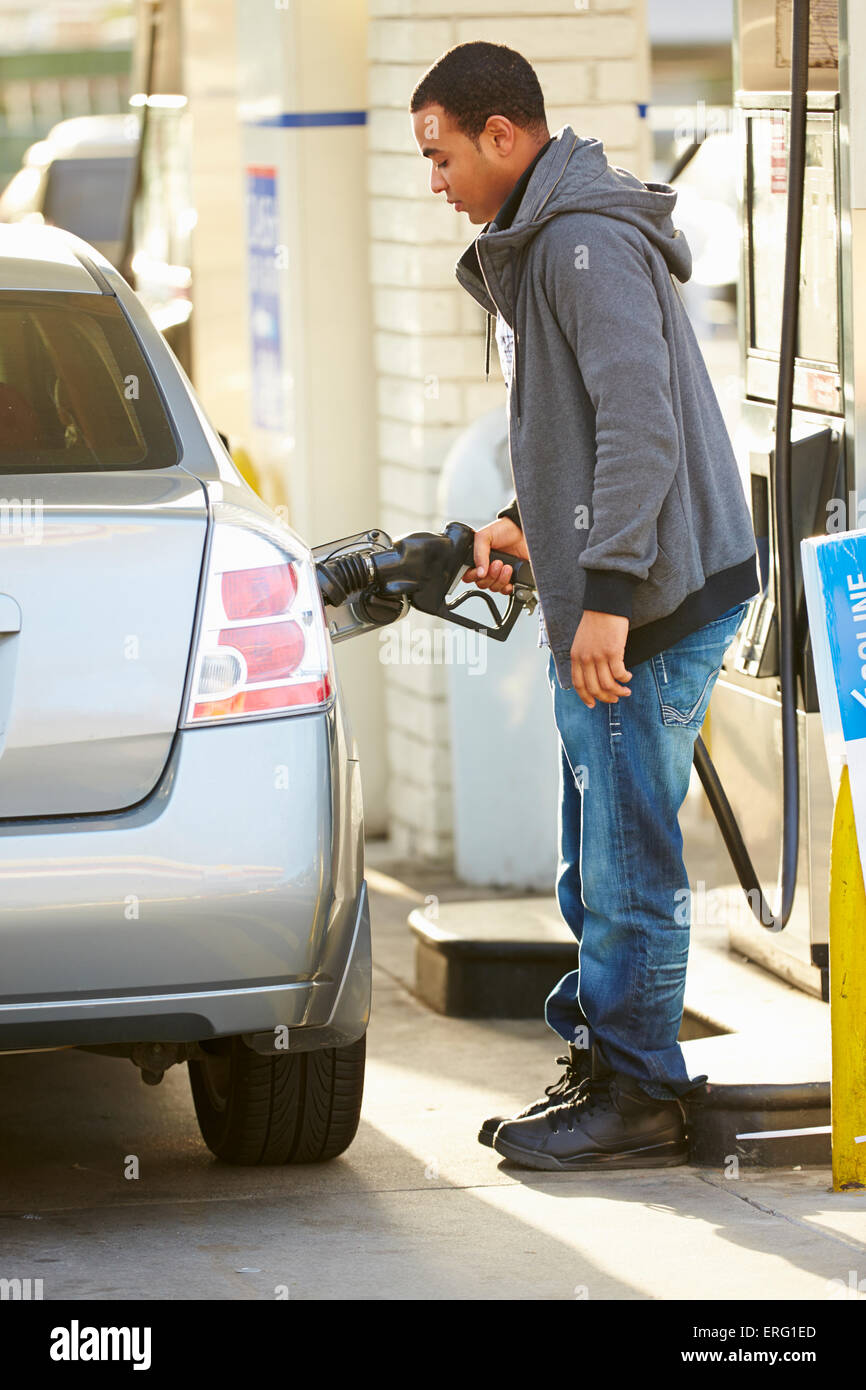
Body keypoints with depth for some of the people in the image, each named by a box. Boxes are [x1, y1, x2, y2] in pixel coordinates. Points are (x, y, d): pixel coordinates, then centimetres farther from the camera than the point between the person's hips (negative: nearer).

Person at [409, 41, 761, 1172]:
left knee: (625, 858, -5)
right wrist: (528, 523, 21)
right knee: (599, 858, 14)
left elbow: (641, 421, -24)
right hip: (604, 601, 11)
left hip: (651, 606, -11)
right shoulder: (538, 244, 18)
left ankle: (637, 1100, 1)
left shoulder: (588, 242, -16)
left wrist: (606, 590, -26)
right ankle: (602, 1060, 21)